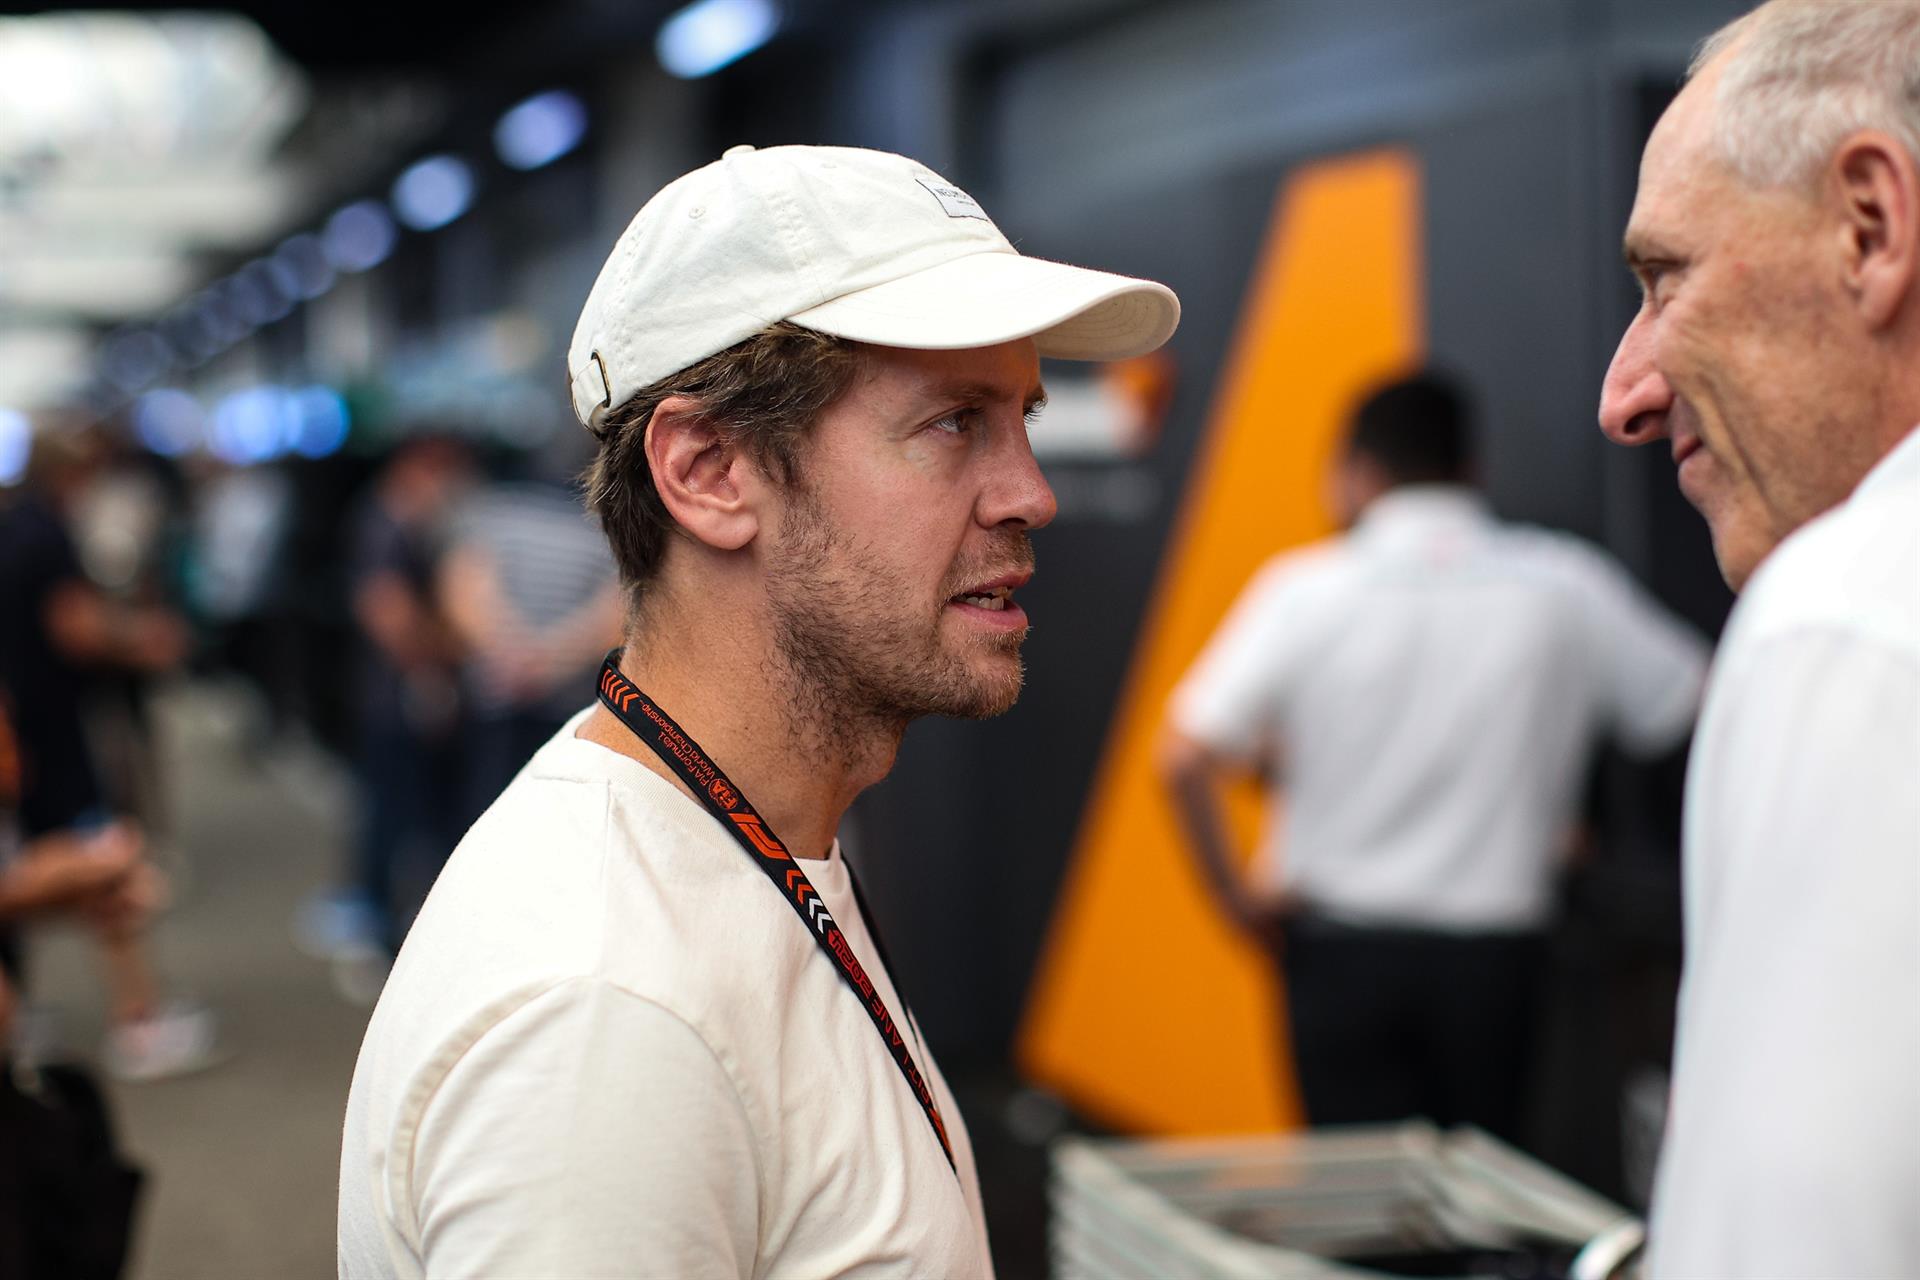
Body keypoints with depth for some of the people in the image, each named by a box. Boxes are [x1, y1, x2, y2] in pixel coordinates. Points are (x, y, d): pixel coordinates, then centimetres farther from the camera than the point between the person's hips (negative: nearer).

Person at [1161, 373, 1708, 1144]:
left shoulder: (1306, 589, -5)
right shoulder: (1566, 584, -1)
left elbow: (1185, 759, -10)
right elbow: (1693, 704, 6)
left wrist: (1236, 897, 2)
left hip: (1341, 947, -1)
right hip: (1495, 954, 1)